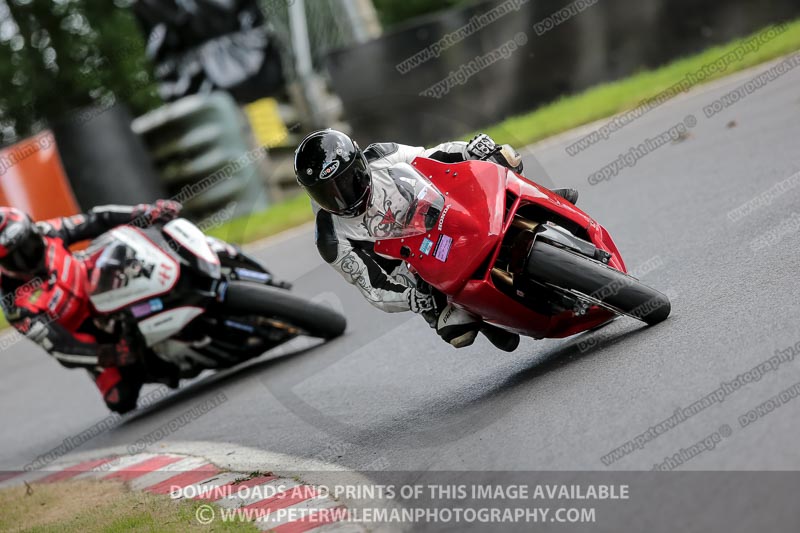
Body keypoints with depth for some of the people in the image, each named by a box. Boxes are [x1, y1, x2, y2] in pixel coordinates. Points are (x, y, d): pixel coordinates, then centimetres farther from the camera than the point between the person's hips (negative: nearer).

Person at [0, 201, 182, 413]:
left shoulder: (44, 233, -20)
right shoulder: (18, 305, -31)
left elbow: (94, 221, -13)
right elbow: (60, 349, -32)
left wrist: (147, 213, -25)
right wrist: (113, 355, -44)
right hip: (85, 330, -4)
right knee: (121, 399, -18)